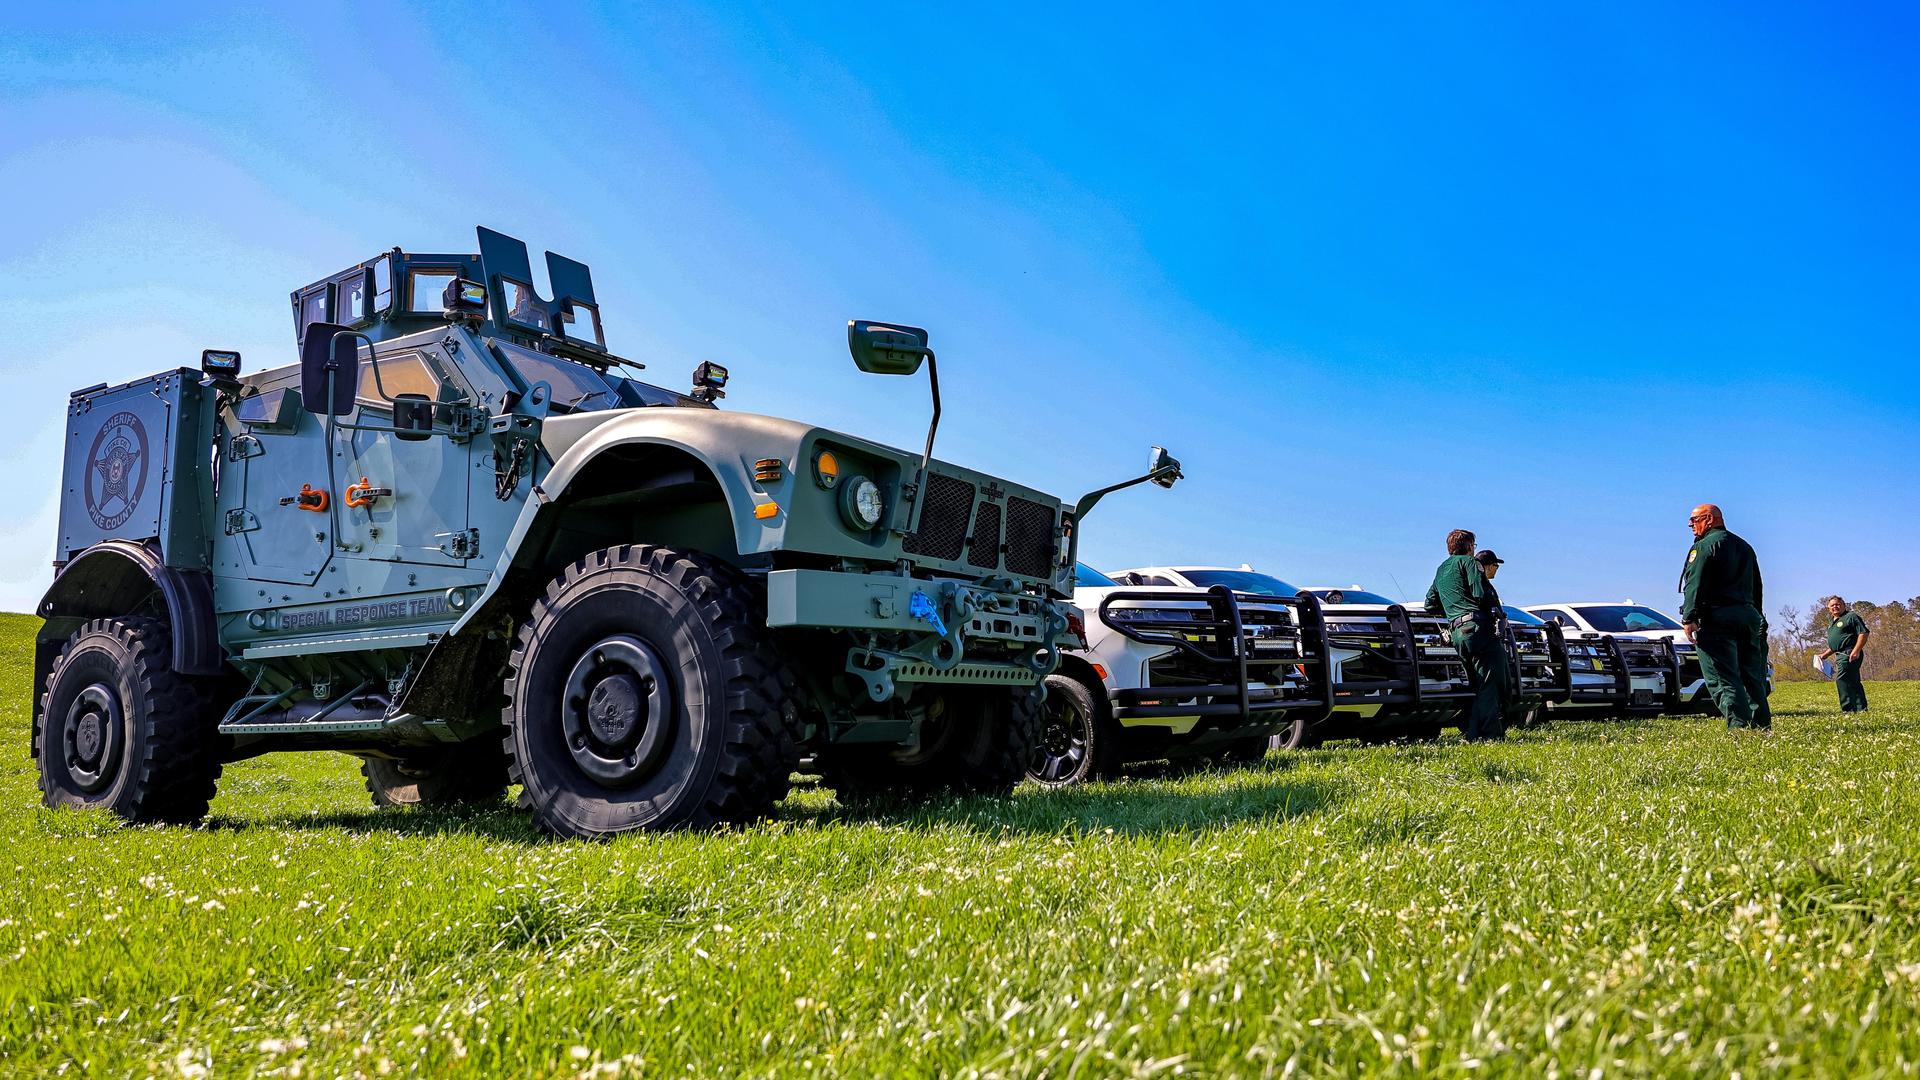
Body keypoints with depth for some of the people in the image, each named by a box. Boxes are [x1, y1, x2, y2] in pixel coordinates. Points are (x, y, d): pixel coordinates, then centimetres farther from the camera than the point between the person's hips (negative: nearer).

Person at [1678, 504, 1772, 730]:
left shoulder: (1704, 546, -3)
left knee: (1723, 679, -11)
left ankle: (1739, 726, -21)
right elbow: (1757, 588, 25)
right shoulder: (1744, 547, 24)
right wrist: (1755, 620, 25)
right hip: (1749, 615, 8)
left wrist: (1689, 618, -19)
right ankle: (1762, 726, 9)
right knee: (1752, 677, 12)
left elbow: (1695, 584, -15)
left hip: (1717, 618, -8)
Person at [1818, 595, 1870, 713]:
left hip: (1850, 655, -10)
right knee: (1853, 682, 12)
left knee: (1842, 680, -17)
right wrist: (1825, 654, 20)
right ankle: (1861, 708, 16)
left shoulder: (1851, 617, -4)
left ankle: (1848, 709, -18)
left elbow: (1863, 633, -14)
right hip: (1840, 656, 10)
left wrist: (1856, 650, -22)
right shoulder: (1832, 623, 23)